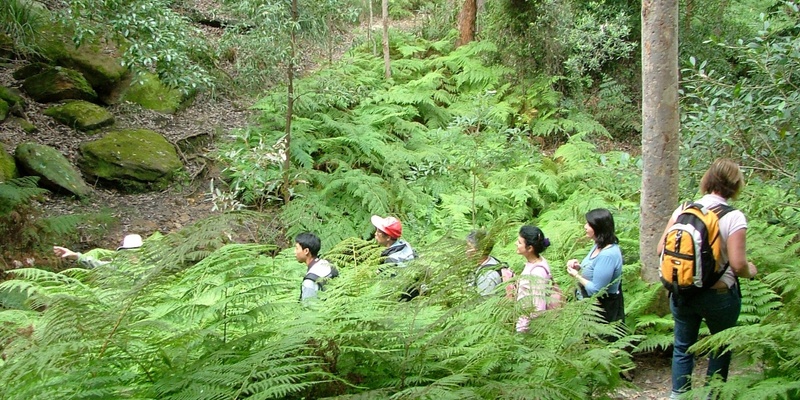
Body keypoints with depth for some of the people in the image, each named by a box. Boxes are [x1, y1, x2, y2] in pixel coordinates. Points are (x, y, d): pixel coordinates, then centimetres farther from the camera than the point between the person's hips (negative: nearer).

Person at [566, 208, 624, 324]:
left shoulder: (607, 255, -28)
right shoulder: (599, 246, 3)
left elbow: (596, 289, -25)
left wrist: (576, 276, -13)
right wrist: (579, 267, -1)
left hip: (603, 309, -10)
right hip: (591, 303, 10)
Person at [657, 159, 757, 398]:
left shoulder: (684, 210, -4)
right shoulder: (734, 217, -15)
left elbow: (662, 249, 0)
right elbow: (738, 265, -19)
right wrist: (751, 271, 2)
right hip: (719, 295, -3)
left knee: (682, 347, 18)